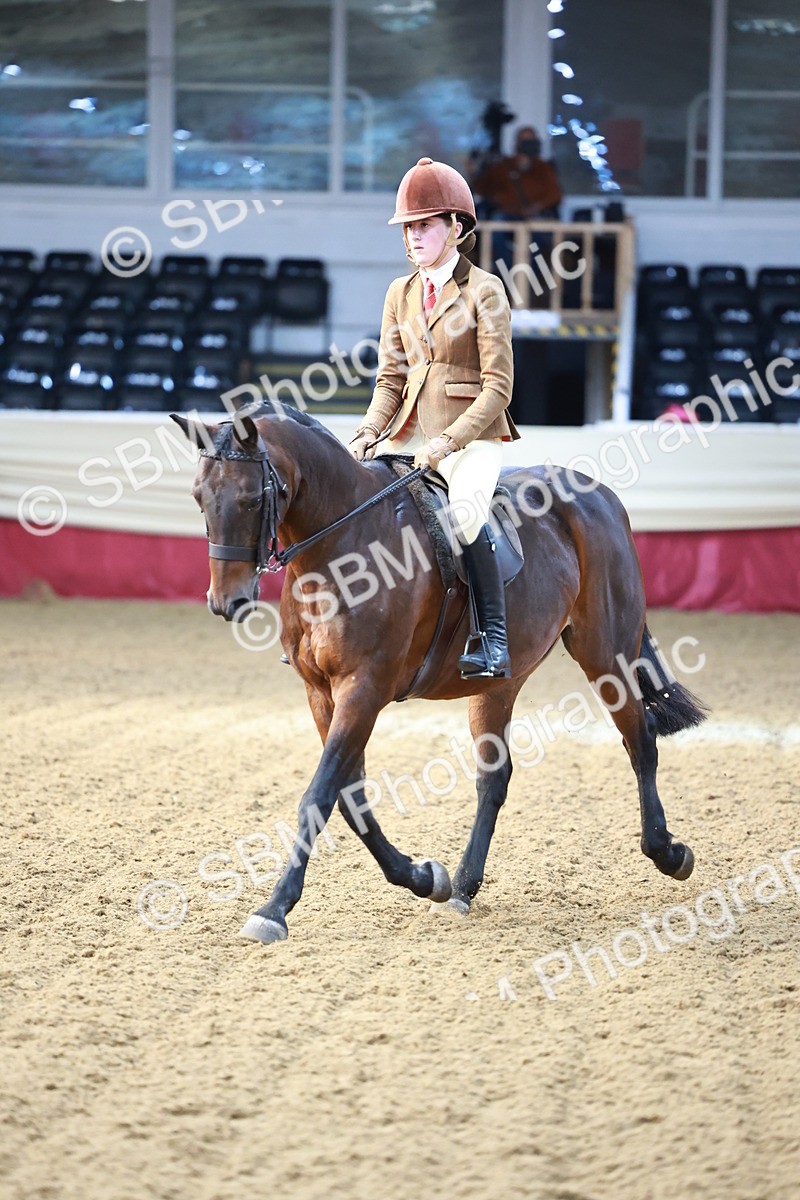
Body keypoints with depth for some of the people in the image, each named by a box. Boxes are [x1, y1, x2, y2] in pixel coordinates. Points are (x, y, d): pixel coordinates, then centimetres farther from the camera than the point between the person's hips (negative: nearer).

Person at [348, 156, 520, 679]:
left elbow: (498, 388, -11)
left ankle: (495, 639, -23)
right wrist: (368, 434, -7)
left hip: (474, 437, -6)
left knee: (463, 514, -33)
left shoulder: (484, 291, -6)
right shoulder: (400, 294, 12)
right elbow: (390, 379, 11)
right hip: (411, 434, 6)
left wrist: (448, 442, -21)